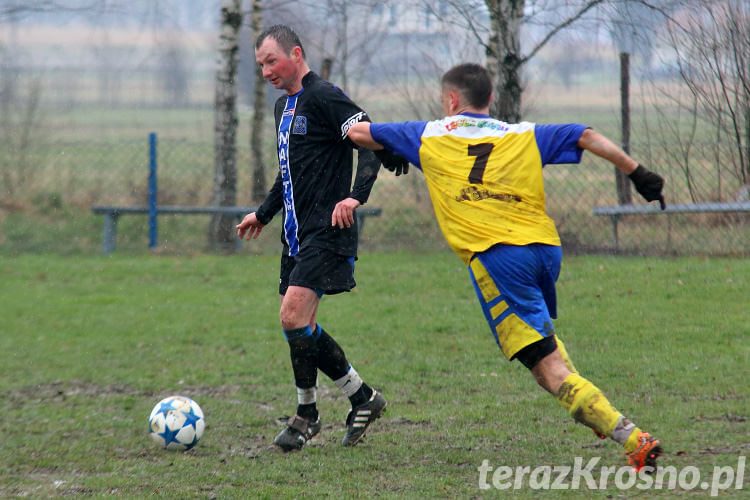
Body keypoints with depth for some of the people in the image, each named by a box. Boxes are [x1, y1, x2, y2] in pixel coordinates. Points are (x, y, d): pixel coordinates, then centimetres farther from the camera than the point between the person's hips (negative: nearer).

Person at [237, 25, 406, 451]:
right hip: (297, 232, 10)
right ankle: (363, 397, 16)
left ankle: (307, 413, -3)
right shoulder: (285, 105, 18)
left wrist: (356, 196, -27)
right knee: (301, 326, 6)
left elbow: (373, 141, -17)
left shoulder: (323, 97, -11)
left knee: (294, 316, -16)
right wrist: (263, 214, 32)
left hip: (327, 231, -10)